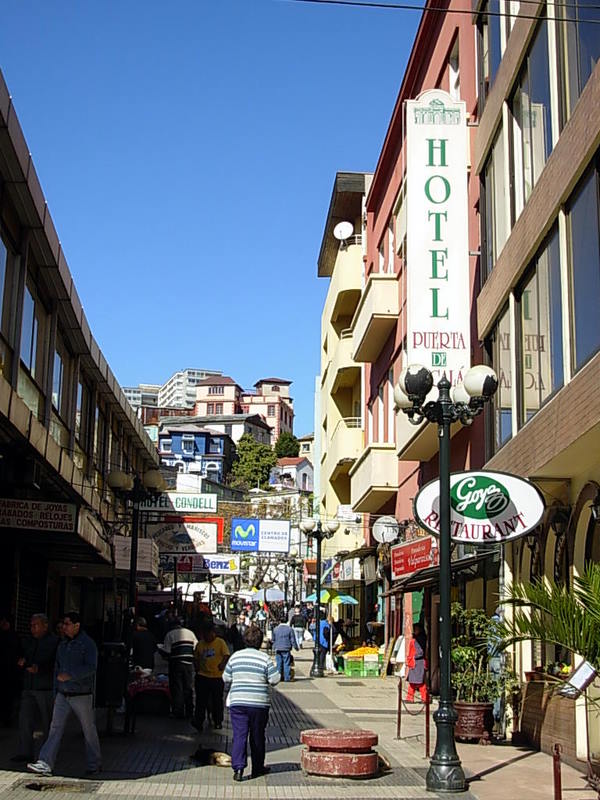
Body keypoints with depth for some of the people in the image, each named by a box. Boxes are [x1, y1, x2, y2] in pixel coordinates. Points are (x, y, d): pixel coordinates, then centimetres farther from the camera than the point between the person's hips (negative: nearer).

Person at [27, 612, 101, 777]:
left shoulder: (88, 644, -9)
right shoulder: (63, 645, 12)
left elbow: (91, 667, -19)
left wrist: (70, 676, -26)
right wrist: (56, 689, 15)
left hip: (82, 695, -6)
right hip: (62, 695, 6)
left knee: (89, 729, 5)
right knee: (55, 728, -4)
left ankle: (94, 765, 18)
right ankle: (45, 764, -8)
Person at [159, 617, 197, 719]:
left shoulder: (170, 634, -5)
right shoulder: (190, 632, 6)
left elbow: (166, 652, -9)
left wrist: (160, 647, 11)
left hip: (176, 664, -3)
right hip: (189, 664, 3)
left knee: (177, 688, 4)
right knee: (189, 688, 12)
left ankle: (178, 713, 3)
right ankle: (189, 713, 16)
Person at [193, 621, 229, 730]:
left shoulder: (220, 642, -2)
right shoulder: (200, 644, 8)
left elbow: (226, 655, -12)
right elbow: (196, 658, 18)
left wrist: (223, 663, -31)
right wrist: (197, 668, 2)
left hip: (217, 676, -2)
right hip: (202, 676, 2)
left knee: (217, 700, 8)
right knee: (201, 700, -3)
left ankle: (218, 722, 22)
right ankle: (198, 722, -1)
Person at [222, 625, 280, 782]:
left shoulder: (235, 656, 2)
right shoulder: (265, 658, -6)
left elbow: (226, 678, 9)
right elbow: (275, 679, -8)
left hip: (237, 702, 1)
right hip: (259, 703, -1)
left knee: (239, 735, 1)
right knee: (257, 736, 13)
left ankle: (238, 768, -12)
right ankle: (258, 768, 23)